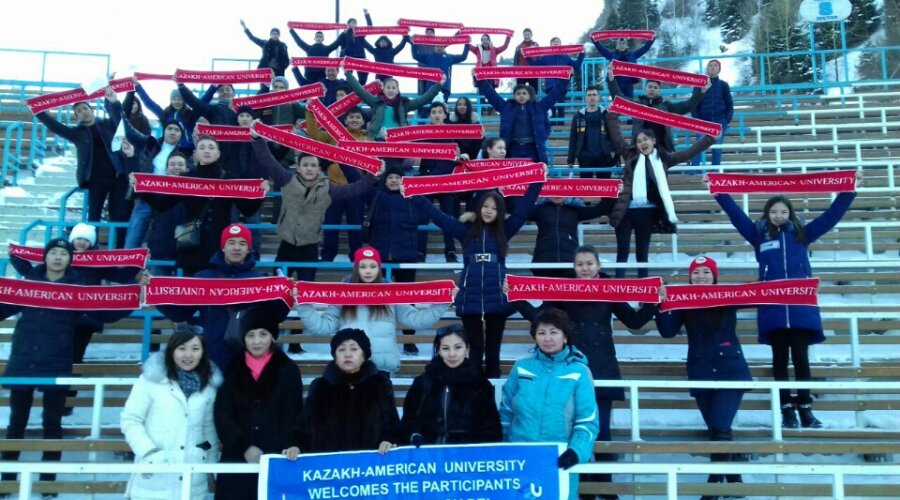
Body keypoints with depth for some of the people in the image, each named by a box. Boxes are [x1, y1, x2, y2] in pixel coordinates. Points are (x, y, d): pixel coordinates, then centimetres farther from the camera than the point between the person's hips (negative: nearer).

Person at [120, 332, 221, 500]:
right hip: (154, 480, -3)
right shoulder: (152, 379, -8)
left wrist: (212, 464, 15)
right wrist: (149, 453, -15)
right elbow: (130, 420, -5)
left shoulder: (209, 384, 6)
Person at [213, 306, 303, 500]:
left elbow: (293, 414, -2)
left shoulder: (288, 369, 6)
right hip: (237, 459, 1)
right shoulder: (233, 369, 9)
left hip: (276, 459, -1)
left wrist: (294, 444, -20)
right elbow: (222, 414, 3)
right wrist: (244, 446, -10)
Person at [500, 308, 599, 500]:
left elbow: (587, 420, -4)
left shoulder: (579, 372, -3)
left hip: (560, 461, -1)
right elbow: (506, 412, 9)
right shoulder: (521, 368, 3)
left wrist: (576, 451, -18)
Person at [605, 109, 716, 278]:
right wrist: (612, 115, 11)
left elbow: (689, 153, 10)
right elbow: (616, 136, 12)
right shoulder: (630, 155, 9)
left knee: (642, 253, 11)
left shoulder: (663, 158, 9)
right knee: (622, 252, 4)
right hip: (625, 210, 0)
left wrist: (710, 137, 8)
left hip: (646, 211, 0)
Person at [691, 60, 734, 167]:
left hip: (720, 121, 1)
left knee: (717, 149, 3)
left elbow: (729, 104, 9)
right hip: (703, 122, -1)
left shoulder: (723, 85, 8)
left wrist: (727, 120, -4)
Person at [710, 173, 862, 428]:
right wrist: (718, 191, -2)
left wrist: (850, 189, 5)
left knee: (800, 357, 3)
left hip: (801, 306, 1)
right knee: (780, 358, 4)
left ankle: (805, 408, 11)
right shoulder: (759, 234, 10)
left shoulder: (802, 233, 13)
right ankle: (786, 408, 10)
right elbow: (735, 213, 5)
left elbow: (831, 215, 11)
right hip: (772, 308, 0)